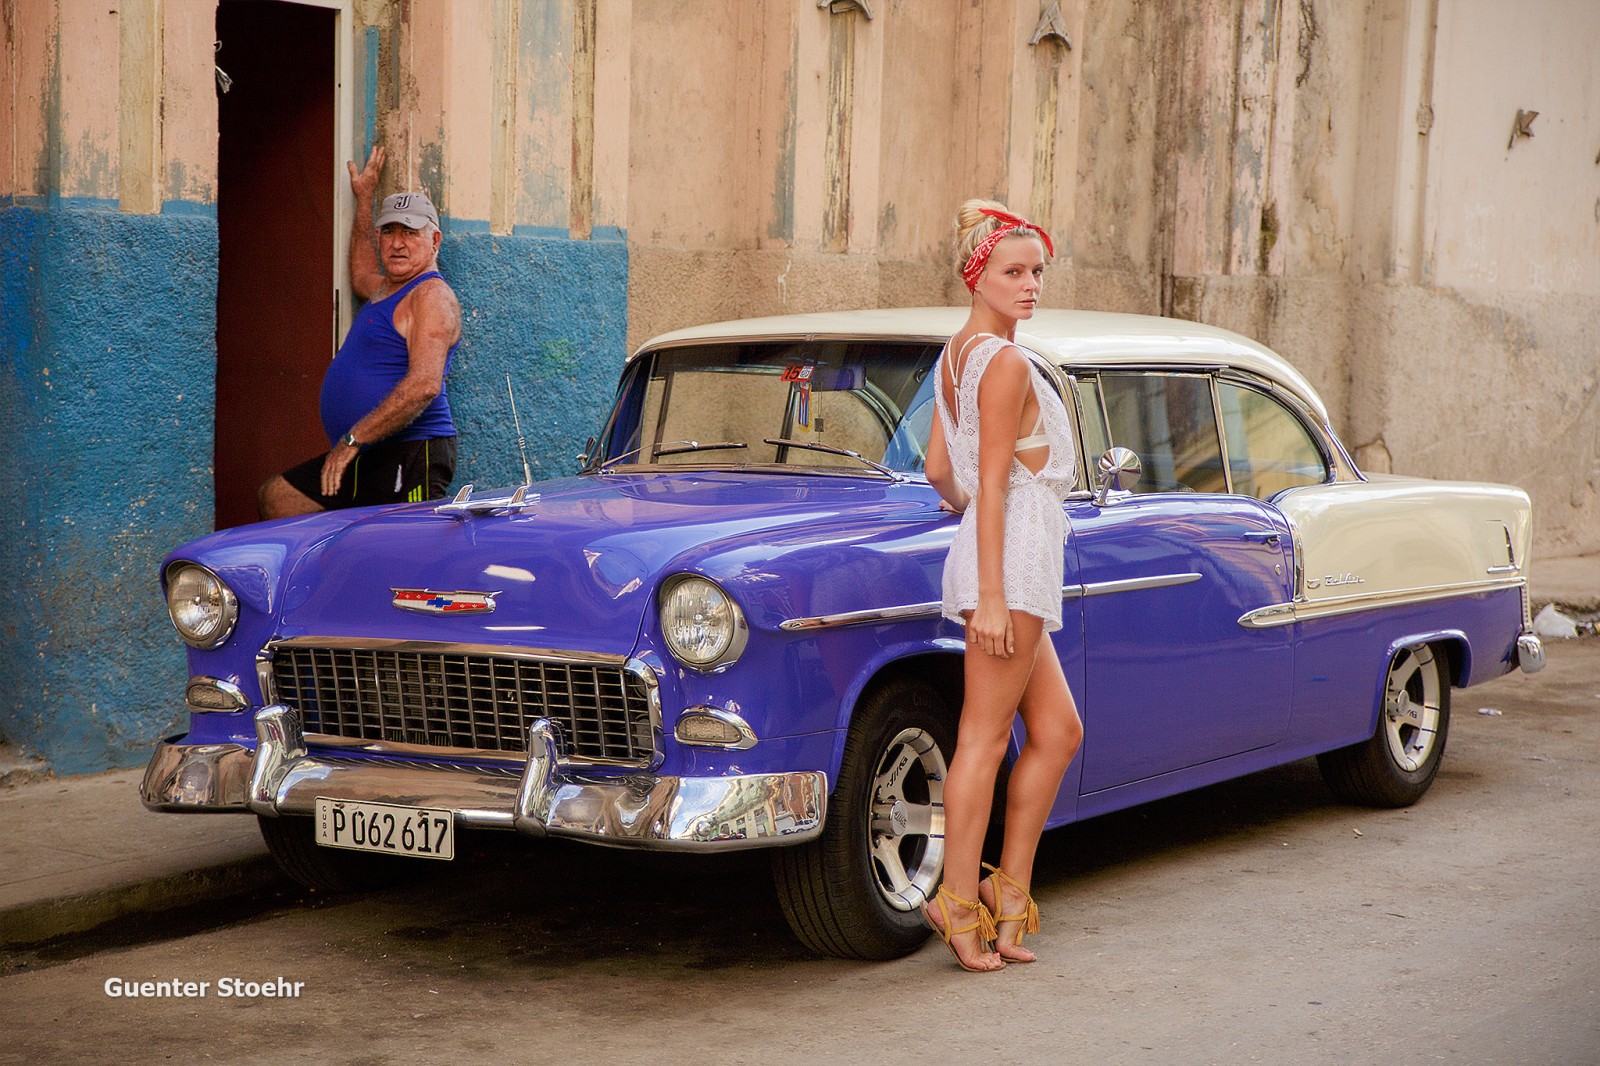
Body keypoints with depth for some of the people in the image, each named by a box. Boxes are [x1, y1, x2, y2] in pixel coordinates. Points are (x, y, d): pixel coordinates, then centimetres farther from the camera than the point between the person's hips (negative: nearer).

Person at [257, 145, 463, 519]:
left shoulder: (432, 296, -11)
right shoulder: (389, 290, 19)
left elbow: (424, 385, -24)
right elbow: (361, 276, 47)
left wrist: (352, 440, -24)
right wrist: (365, 198, 46)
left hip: (411, 456, -10)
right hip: (368, 457, 10)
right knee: (274, 499, 11)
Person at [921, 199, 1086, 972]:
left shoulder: (955, 354, 15)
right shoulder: (1005, 363, -13)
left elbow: (940, 472, 18)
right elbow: (992, 483, -17)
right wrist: (989, 595, -19)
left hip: (1003, 561, 10)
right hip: (1010, 560, -10)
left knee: (1057, 730, 12)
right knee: (984, 737, -5)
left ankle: (1007, 888, 14)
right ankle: (958, 903, -1)